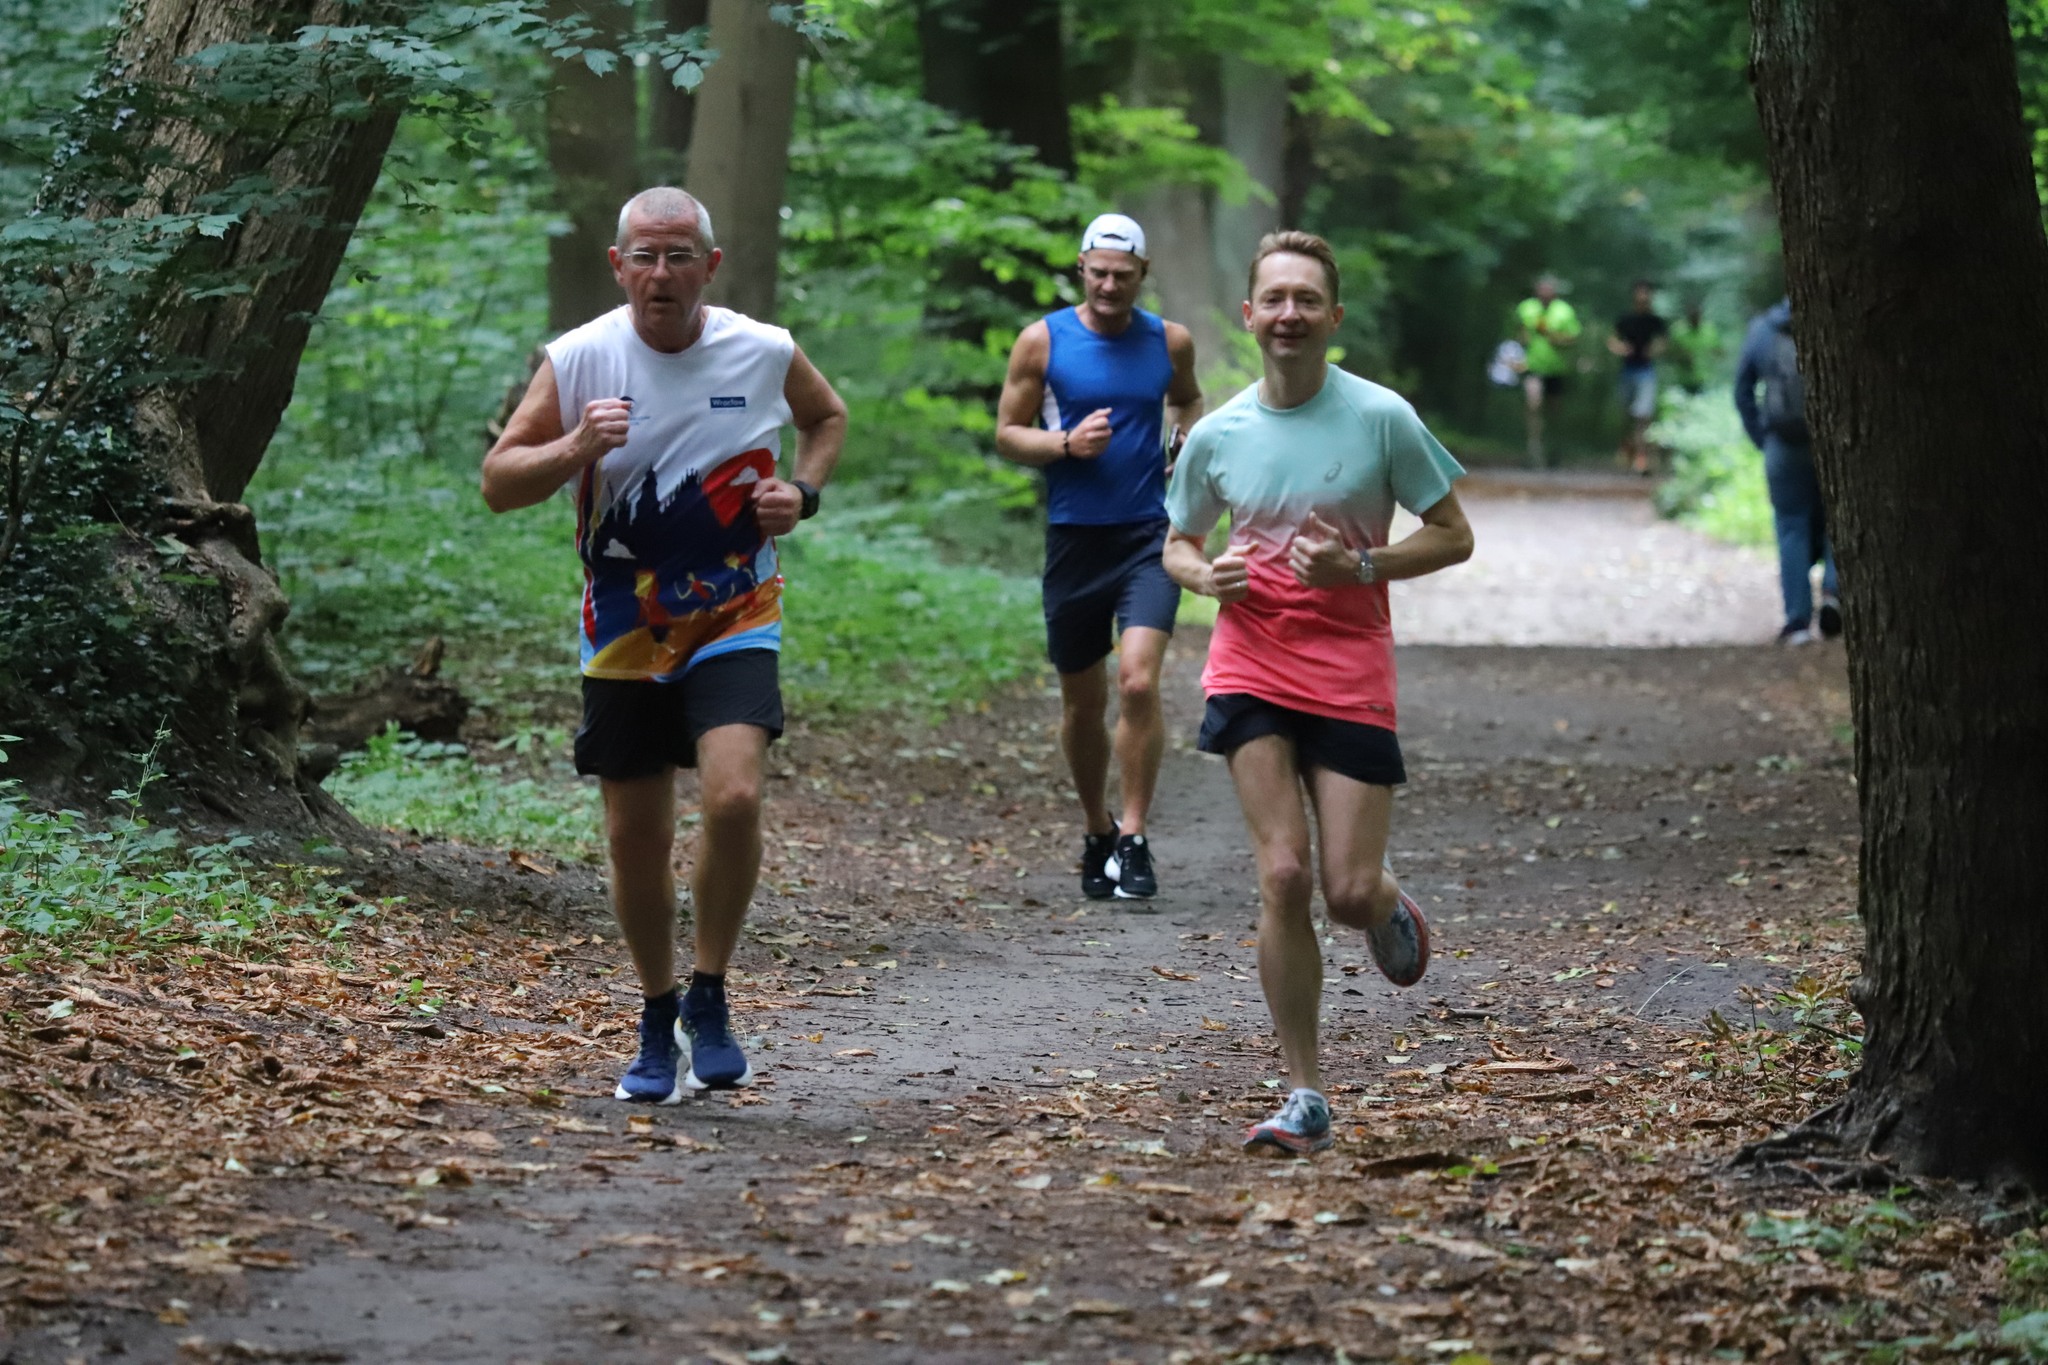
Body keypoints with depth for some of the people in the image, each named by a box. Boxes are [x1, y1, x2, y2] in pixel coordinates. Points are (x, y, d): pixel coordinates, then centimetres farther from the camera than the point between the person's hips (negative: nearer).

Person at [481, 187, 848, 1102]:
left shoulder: (764, 353, -4)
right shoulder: (578, 359, -7)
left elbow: (827, 416, 18)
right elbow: (497, 484, -5)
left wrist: (804, 493, -1)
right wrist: (575, 448, -24)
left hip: (734, 618, -1)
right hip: (623, 631, 1)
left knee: (733, 795, -22)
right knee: (637, 838, 5)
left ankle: (710, 1002, -3)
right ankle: (658, 1022, 26)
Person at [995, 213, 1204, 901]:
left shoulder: (1170, 341, 5)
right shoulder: (1043, 341, 0)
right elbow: (1007, 434, 4)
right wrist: (1067, 443, -14)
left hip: (1149, 535, -1)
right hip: (1074, 537, 1)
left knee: (1138, 680, -18)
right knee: (1082, 701, 9)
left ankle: (1134, 839, -10)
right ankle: (1097, 832, 29)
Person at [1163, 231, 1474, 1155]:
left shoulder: (1381, 418, -5)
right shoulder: (1215, 435, 3)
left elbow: (1454, 537, 1)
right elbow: (1178, 543, 18)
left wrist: (1359, 566, -15)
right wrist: (1208, 575, -6)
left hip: (1352, 672, -1)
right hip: (1251, 669, 1)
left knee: (1349, 893, -6)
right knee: (1282, 877, -11)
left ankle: (1390, 906, 35)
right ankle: (1304, 1100, -3)